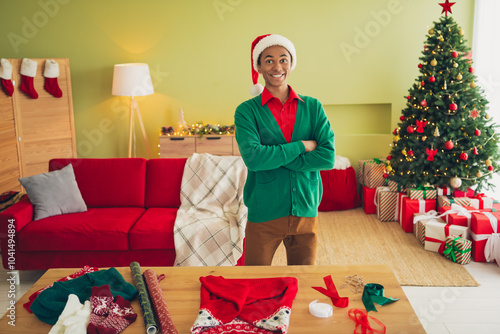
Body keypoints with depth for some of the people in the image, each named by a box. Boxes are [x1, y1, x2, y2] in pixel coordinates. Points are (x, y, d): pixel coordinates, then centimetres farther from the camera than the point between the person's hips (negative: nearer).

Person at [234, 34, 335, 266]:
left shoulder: (313, 107, 4)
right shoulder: (247, 111, -4)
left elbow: (328, 157, -8)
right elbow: (253, 158, -19)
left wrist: (274, 157, -14)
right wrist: (303, 146, -13)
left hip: (306, 211, 3)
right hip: (263, 214, -2)